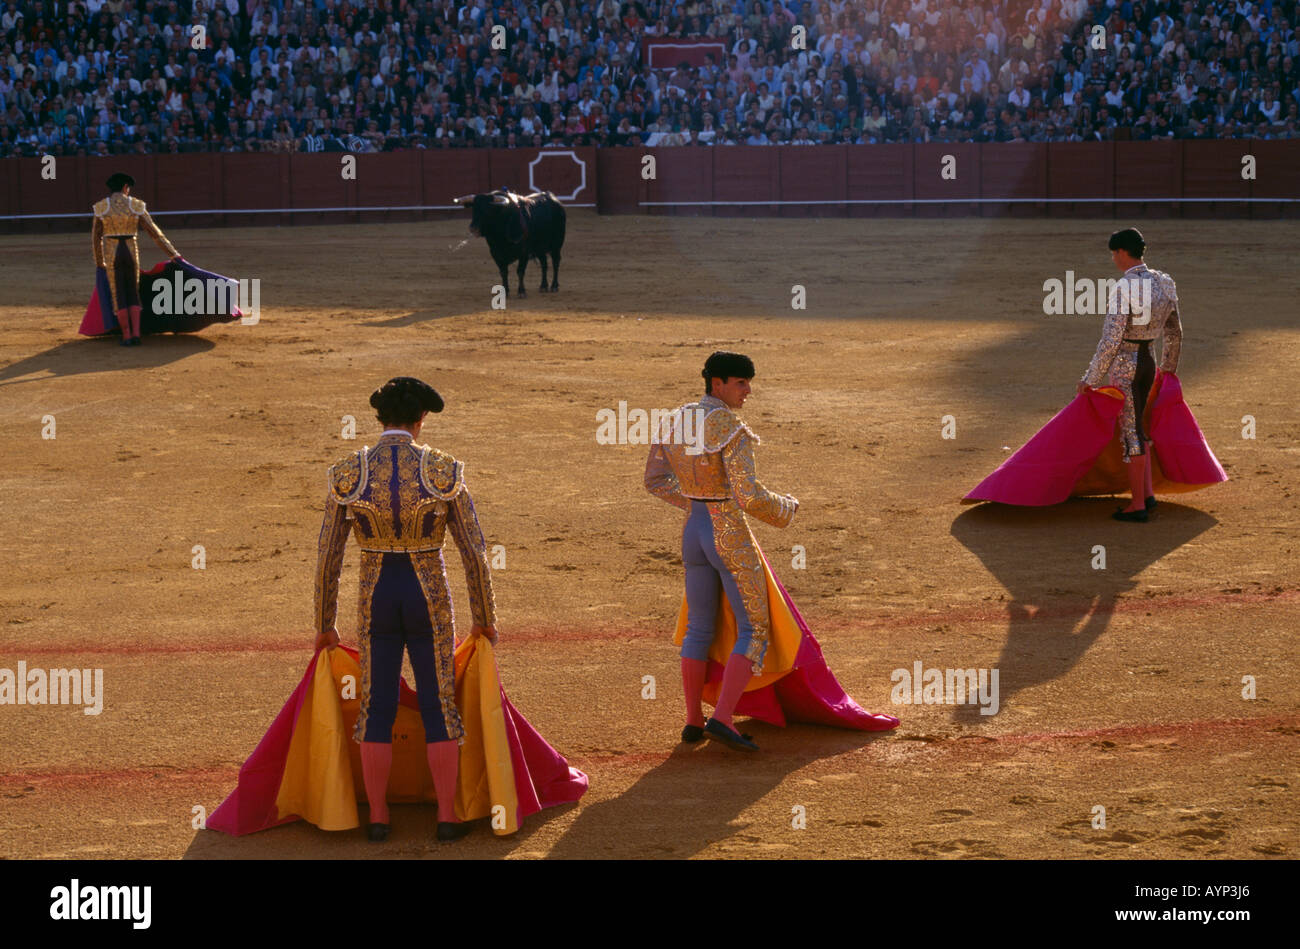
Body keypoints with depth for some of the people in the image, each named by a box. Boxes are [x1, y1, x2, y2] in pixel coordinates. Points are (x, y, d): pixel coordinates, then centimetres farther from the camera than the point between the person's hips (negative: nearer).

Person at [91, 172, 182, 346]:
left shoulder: (101, 207, -2)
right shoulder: (136, 206, -2)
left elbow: (96, 237, 7)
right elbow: (154, 232, -2)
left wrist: (99, 261, 22)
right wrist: (173, 254, 2)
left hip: (112, 254, -1)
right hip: (131, 253, 1)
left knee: (118, 296, 8)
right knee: (133, 294, 14)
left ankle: (127, 336, 3)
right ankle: (136, 334, 2)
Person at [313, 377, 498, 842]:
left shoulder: (347, 474, -8)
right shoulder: (444, 471, -10)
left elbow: (328, 558, -3)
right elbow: (475, 553, -6)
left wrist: (324, 625, 10)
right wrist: (485, 618, 7)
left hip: (376, 599, 1)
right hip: (429, 599, -1)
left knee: (378, 708, 13)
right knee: (439, 705, 11)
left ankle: (378, 817, 16)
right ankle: (448, 816, 13)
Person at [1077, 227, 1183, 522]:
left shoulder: (1124, 289, -20)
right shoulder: (1162, 283, 5)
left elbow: (1110, 340, -20)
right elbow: (1174, 333, 15)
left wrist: (1090, 379, -12)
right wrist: (1169, 368, 29)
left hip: (1124, 364, -8)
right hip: (1148, 362, 8)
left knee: (1130, 432, -1)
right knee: (1136, 427, 20)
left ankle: (1138, 504, 5)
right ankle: (1147, 492, 17)